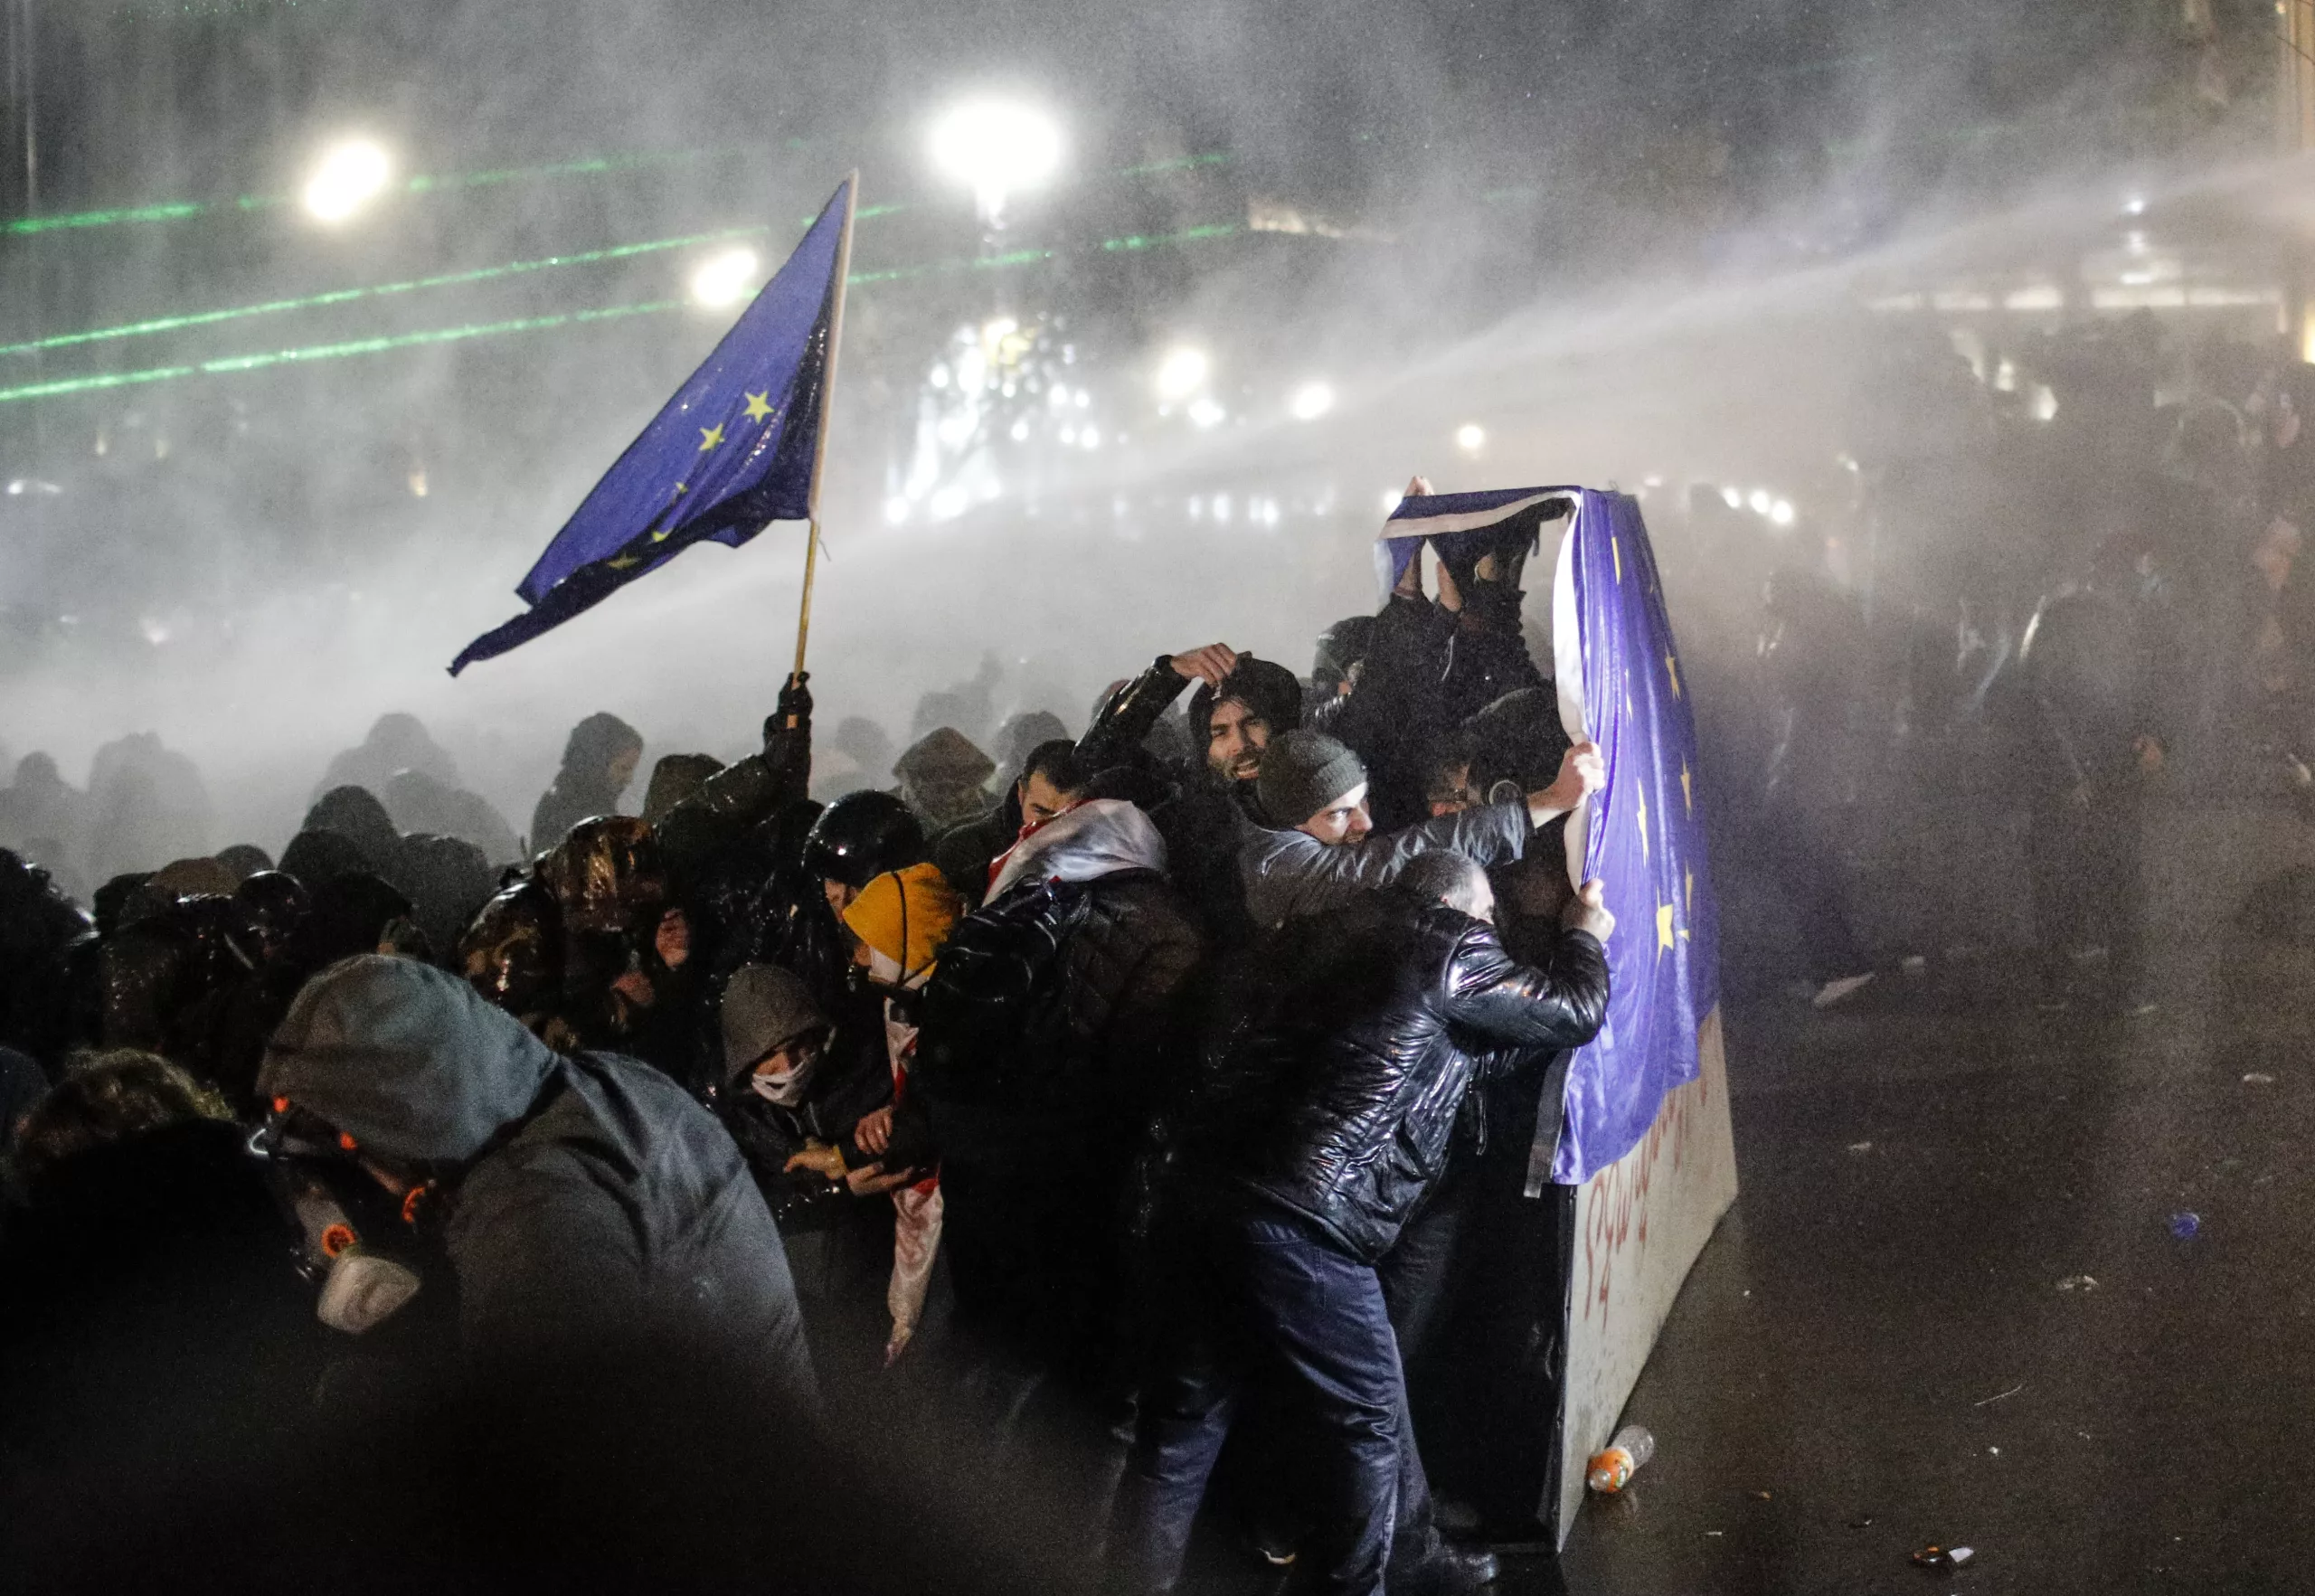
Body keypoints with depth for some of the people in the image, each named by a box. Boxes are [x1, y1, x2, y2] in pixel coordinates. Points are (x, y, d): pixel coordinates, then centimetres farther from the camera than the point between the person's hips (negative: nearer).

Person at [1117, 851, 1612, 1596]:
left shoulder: (1321, 934, 19)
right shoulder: (1447, 949, 0)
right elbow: (1572, 1011, 11)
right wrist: (1585, 937, 31)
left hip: (1202, 1194, 7)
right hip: (1301, 1225, -7)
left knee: (1186, 1413, 15)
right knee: (1367, 1417, 10)